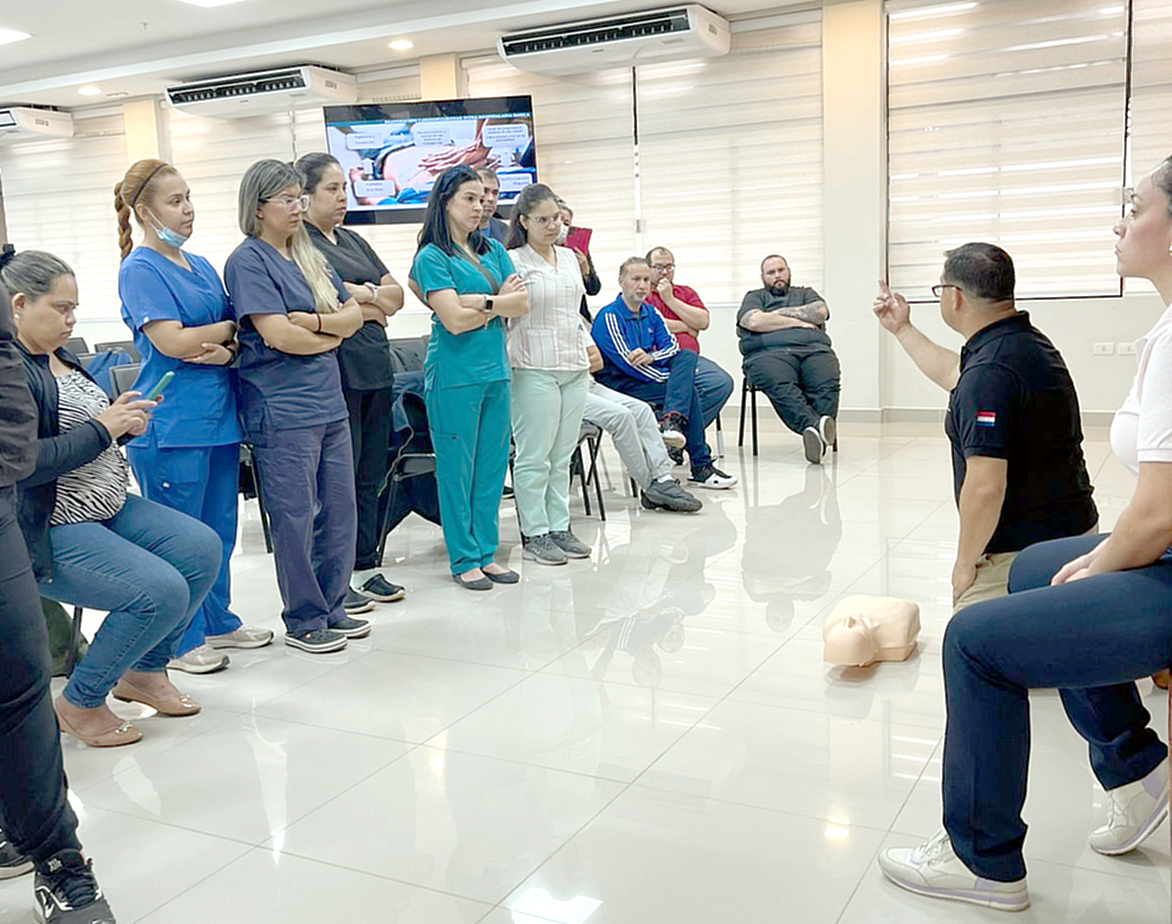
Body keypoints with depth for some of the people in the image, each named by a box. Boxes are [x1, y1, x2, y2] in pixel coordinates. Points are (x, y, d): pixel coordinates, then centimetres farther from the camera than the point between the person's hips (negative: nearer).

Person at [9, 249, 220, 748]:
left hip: (107, 506, 10)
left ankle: (143, 671, 16)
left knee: (203, 547, -2)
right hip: (51, 530, -10)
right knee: (162, 591, -21)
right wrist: (102, 428, -20)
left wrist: (122, 421, 2)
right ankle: (79, 703, 1)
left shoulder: (60, 358, 11)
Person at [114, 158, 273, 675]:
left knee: (219, 531, 15)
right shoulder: (140, 270, -8)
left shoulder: (201, 266, 14)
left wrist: (225, 351, -11)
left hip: (218, 416, 7)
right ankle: (180, 642, 16)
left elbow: (233, 331, 12)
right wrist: (236, 327, -6)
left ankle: (217, 622, 30)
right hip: (171, 425, -7)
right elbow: (171, 342, -17)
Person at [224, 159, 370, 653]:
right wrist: (332, 335, -2)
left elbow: (354, 314, 9)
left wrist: (310, 321, -10)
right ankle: (303, 621, 13)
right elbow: (277, 335, -18)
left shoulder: (309, 257, 16)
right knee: (295, 519, 0)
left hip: (330, 403, 8)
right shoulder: (248, 261, -8)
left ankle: (332, 608, 25)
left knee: (339, 510, 11)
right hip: (282, 412, -8)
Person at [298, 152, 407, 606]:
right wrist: (373, 306, -3)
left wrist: (363, 294, -4)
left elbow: (397, 295, 15)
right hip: (334, 373, -8)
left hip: (374, 369, 8)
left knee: (370, 474, 11)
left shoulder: (353, 241, 21)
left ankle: (365, 566, 21)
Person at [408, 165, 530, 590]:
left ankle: (486, 552, 20)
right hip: (454, 375, -6)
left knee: (492, 465, 9)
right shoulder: (432, 256, -5)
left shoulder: (493, 250, 14)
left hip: (495, 371, 6)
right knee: (457, 467, 1)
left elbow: (522, 303, 4)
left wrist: (477, 302, -9)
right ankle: (463, 559, 11)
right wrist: (498, 303, -3)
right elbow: (454, 320, -14)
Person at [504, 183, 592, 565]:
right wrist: (502, 361, -13)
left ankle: (560, 528, 19)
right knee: (534, 458, -2)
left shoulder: (568, 257, 14)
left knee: (562, 456, 11)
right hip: (534, 369, -6)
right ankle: (534, 535, 6)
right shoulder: (512, 261, -7)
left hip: (574, 366, 7)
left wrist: (586, 354, 23)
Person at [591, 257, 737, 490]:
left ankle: (672, 419, -31)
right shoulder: (609, 317, -11)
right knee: (689, 390, -19)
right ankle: (700, 467, -22)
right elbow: (627, 363, -19)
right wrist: (670, 378, -15)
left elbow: (672, 346, 4)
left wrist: (651, 357, -19)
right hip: (620, 387, -8)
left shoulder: (651, 313, 14)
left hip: (649, 376, 8)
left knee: (688, 357, -14)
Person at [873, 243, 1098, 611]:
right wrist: (902, 329, 34)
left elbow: (985, 487, -27)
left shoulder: (989, 371, -24)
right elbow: (954, 376, 29)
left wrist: (965, 564, -14)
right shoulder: (1028, 342, 8)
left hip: (1022, 550, -10)